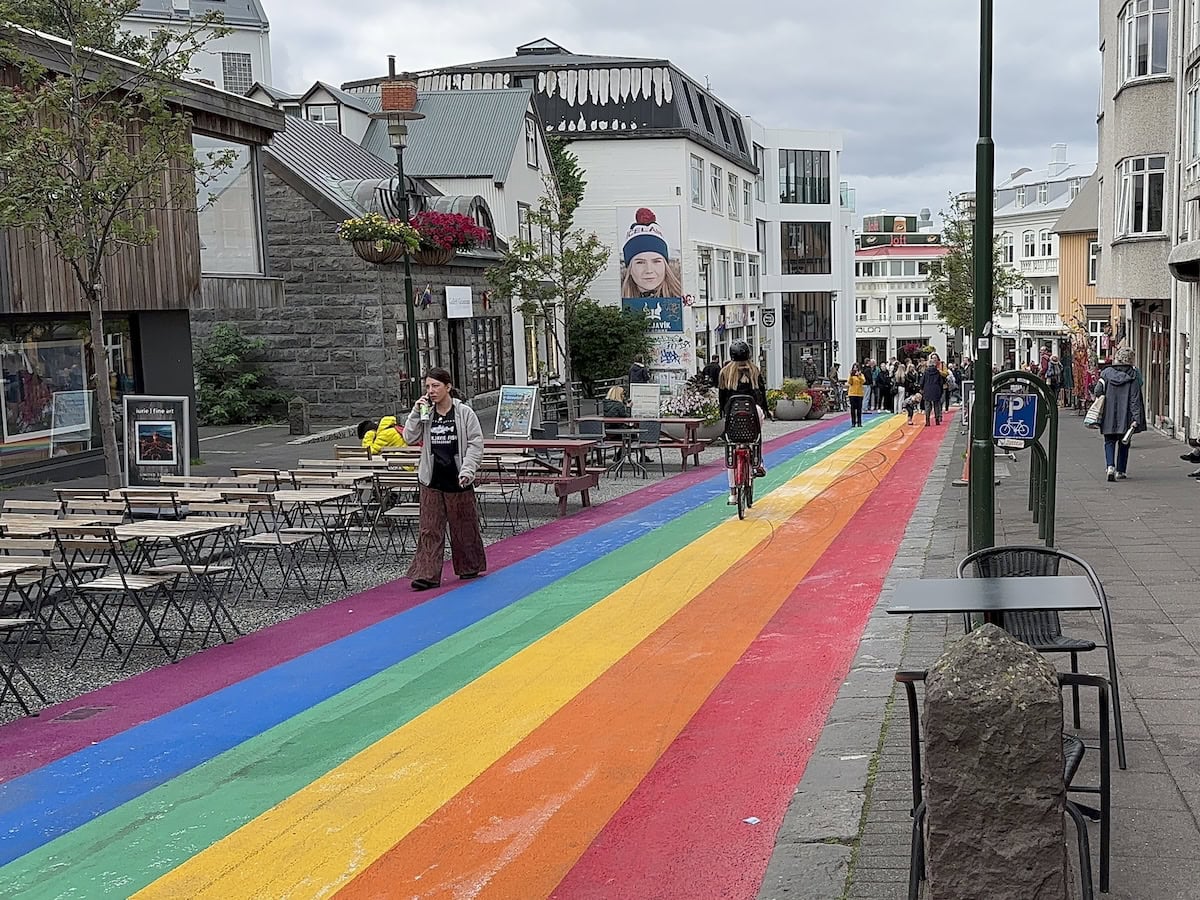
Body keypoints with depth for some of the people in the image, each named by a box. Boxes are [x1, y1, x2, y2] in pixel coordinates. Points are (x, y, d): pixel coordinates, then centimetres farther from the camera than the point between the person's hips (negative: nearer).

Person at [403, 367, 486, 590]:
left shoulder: (464, 413, -4)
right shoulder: (425, 414, 6)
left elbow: (475, 444, -4)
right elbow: (410, 438, 1)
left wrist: (467, 471, -13)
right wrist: (416, 413, -8)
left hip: (457, 480, -2)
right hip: (432, 480, 2)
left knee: (463, 525, 9)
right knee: (430, 529, -2)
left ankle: (469, 567, 28)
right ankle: (427, 574, -4)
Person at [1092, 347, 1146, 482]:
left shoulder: (1107, 373, -3)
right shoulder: (1134, 375, -7)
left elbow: (1097, 392, -3)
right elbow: (1135, 399, -9)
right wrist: (1136, 418, -11)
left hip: (1108, 415, 1)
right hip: (1126, 416, -1)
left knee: (1109, 441, 11)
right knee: (1123, 443, 13)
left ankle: (1110, 466, -10)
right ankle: (1120, 471, 16)